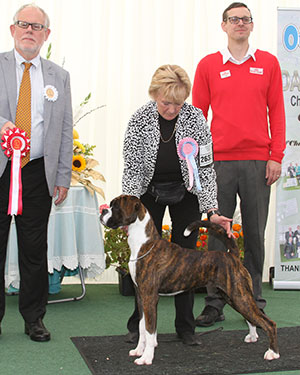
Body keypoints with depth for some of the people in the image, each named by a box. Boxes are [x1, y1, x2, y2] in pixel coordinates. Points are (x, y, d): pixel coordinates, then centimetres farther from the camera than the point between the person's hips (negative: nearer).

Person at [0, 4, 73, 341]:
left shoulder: (59, 77, 13)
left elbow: (65, 131, 10)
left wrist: (63, 177, 5)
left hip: (38, 173, 2)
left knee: (35, 248, 7)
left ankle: (34, 318, 20)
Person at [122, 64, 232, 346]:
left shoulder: (195, 118, -18)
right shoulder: (139, 121, -18)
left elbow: (205, 168, -14)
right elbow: (132, 169, -14)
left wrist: (212, 211, -21)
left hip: (186, 193, 0)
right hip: (149, 192, 0)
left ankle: (185, 327, 14)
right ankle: (139, 325, 15)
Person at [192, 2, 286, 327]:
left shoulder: (268, 63, 9)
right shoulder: (208, 65, 7)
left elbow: (276, 112, 7)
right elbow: (197, 114, 8)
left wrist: (276, 157, -1)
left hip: (258, 162, 1)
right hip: (219, 161, -1)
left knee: (255, 234, 7)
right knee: (217, 233, 2)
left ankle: (254, 302, 18)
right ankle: (214, 304, 11)